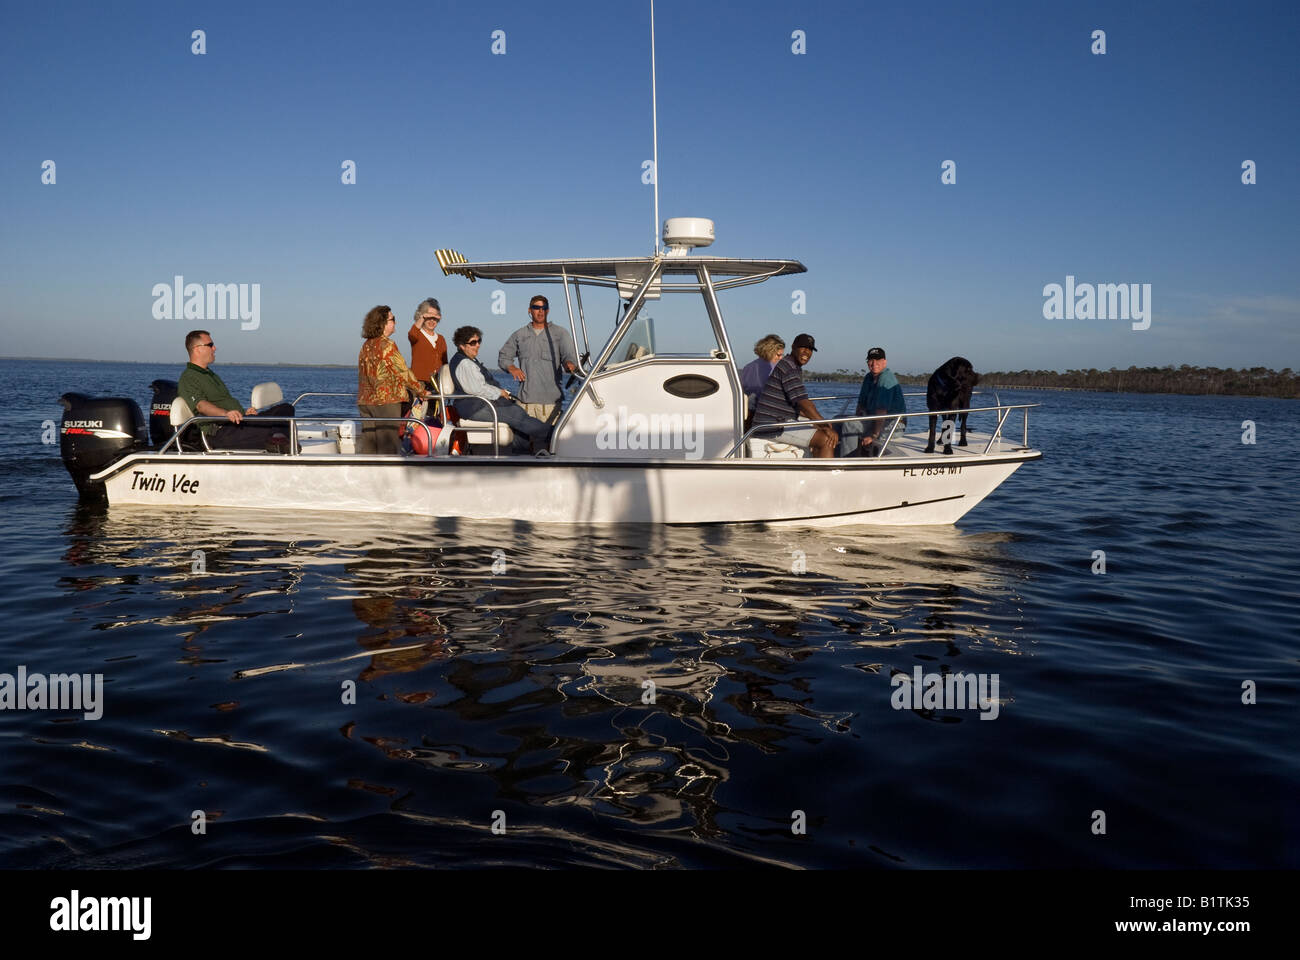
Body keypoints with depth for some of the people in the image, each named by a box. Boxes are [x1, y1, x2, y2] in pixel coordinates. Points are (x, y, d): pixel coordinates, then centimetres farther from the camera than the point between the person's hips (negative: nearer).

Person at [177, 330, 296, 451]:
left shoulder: (210, 374, 32)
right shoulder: (187, 379, -2)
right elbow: (200, 405, -20)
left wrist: (244, 412, 13)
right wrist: (225, 413, -39)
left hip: (240, 422, 10)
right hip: (220, 433, -10)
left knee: (286, 408, -7)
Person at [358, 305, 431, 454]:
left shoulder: (366, 346, 13)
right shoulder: (387, 345, -12)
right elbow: (403, 373, -10)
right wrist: (422, 391, 0)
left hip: (364, 401, 8)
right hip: (386, 400, -8)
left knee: (368, 446, 8)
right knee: (388, 446, -5)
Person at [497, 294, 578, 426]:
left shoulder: (560, 333, 9)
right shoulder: (519, 335, 17)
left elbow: (569, 355, -1)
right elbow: (503, 356, 22)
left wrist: (570, 364, -26)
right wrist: (511, 367, 0)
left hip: (550, 399, -2)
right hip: (525, 399, 3)